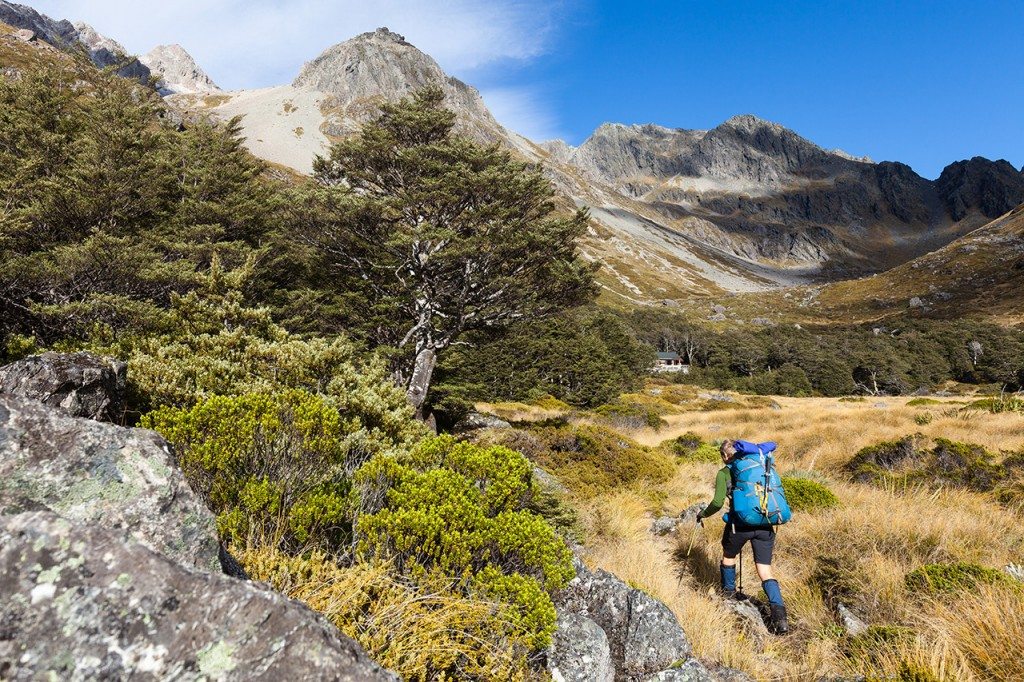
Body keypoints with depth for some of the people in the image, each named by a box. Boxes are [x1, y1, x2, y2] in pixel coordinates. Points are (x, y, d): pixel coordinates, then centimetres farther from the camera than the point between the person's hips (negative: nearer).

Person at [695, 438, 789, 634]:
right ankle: (779, 615, -9)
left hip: (740, 523, -3)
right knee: (765, 571, 6)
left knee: (728, 556, 26)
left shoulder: (724, 473, 2)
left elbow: (718, 502, -8)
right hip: (765, 525, 3)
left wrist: (703, 514, 10)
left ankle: (728, 592, 44)